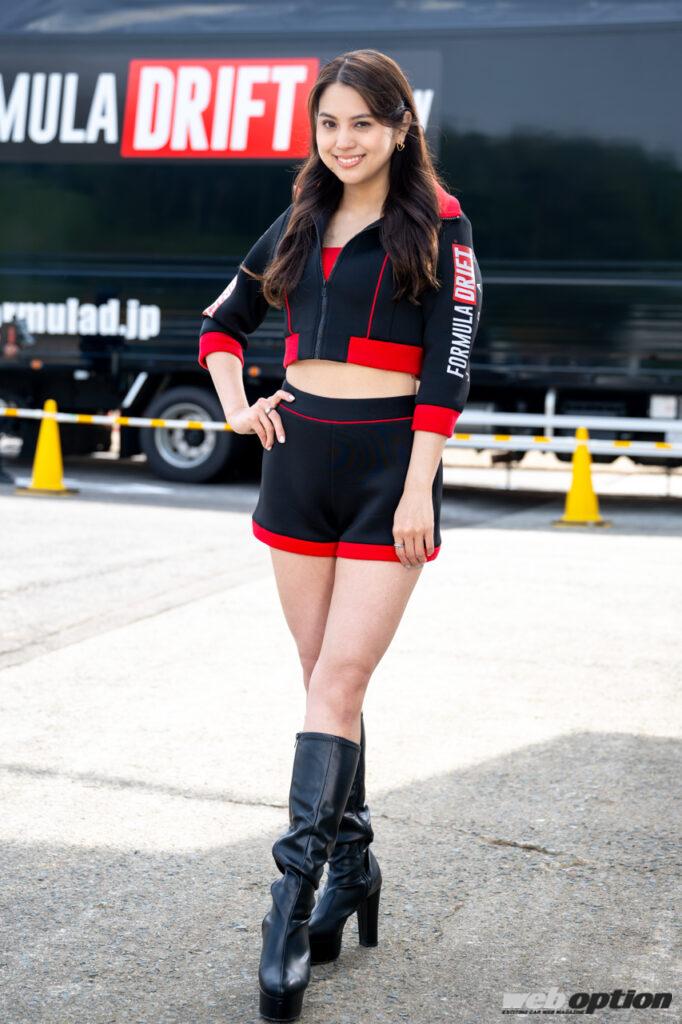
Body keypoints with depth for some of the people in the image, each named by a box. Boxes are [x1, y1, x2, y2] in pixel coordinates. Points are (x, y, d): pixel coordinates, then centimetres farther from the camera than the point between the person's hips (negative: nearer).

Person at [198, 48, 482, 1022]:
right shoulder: (300, 225, 12)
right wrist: (238, 408, 7)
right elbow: (222, 321, 23)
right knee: (324, 676, 9)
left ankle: (297, 889, -9)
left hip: (389, 462, -5)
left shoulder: (438, 226, -3)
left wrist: (418, 490, -14)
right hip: (299, 456, 6)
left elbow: (448, 369, -9)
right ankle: (353, 862, 21)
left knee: (340, 677, -10)